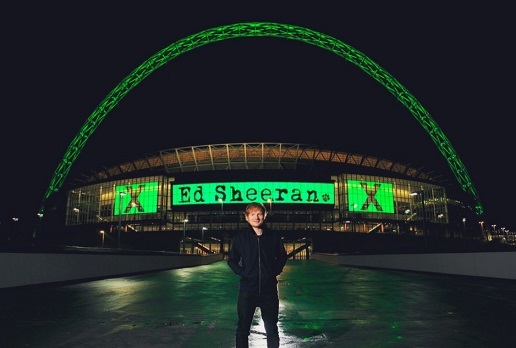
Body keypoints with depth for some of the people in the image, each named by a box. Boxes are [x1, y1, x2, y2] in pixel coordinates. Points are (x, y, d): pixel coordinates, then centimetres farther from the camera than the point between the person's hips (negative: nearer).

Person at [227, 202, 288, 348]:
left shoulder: (273, 236, 0)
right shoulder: (241, 237, -2)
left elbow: (282, 256, 14)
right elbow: (232, 260, 9)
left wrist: (275, 271, 3)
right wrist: (241, 272, -4)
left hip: (269, 290, 1)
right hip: (247, 289, 0)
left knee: (272, 329, 11)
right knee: (243, 329, 7)